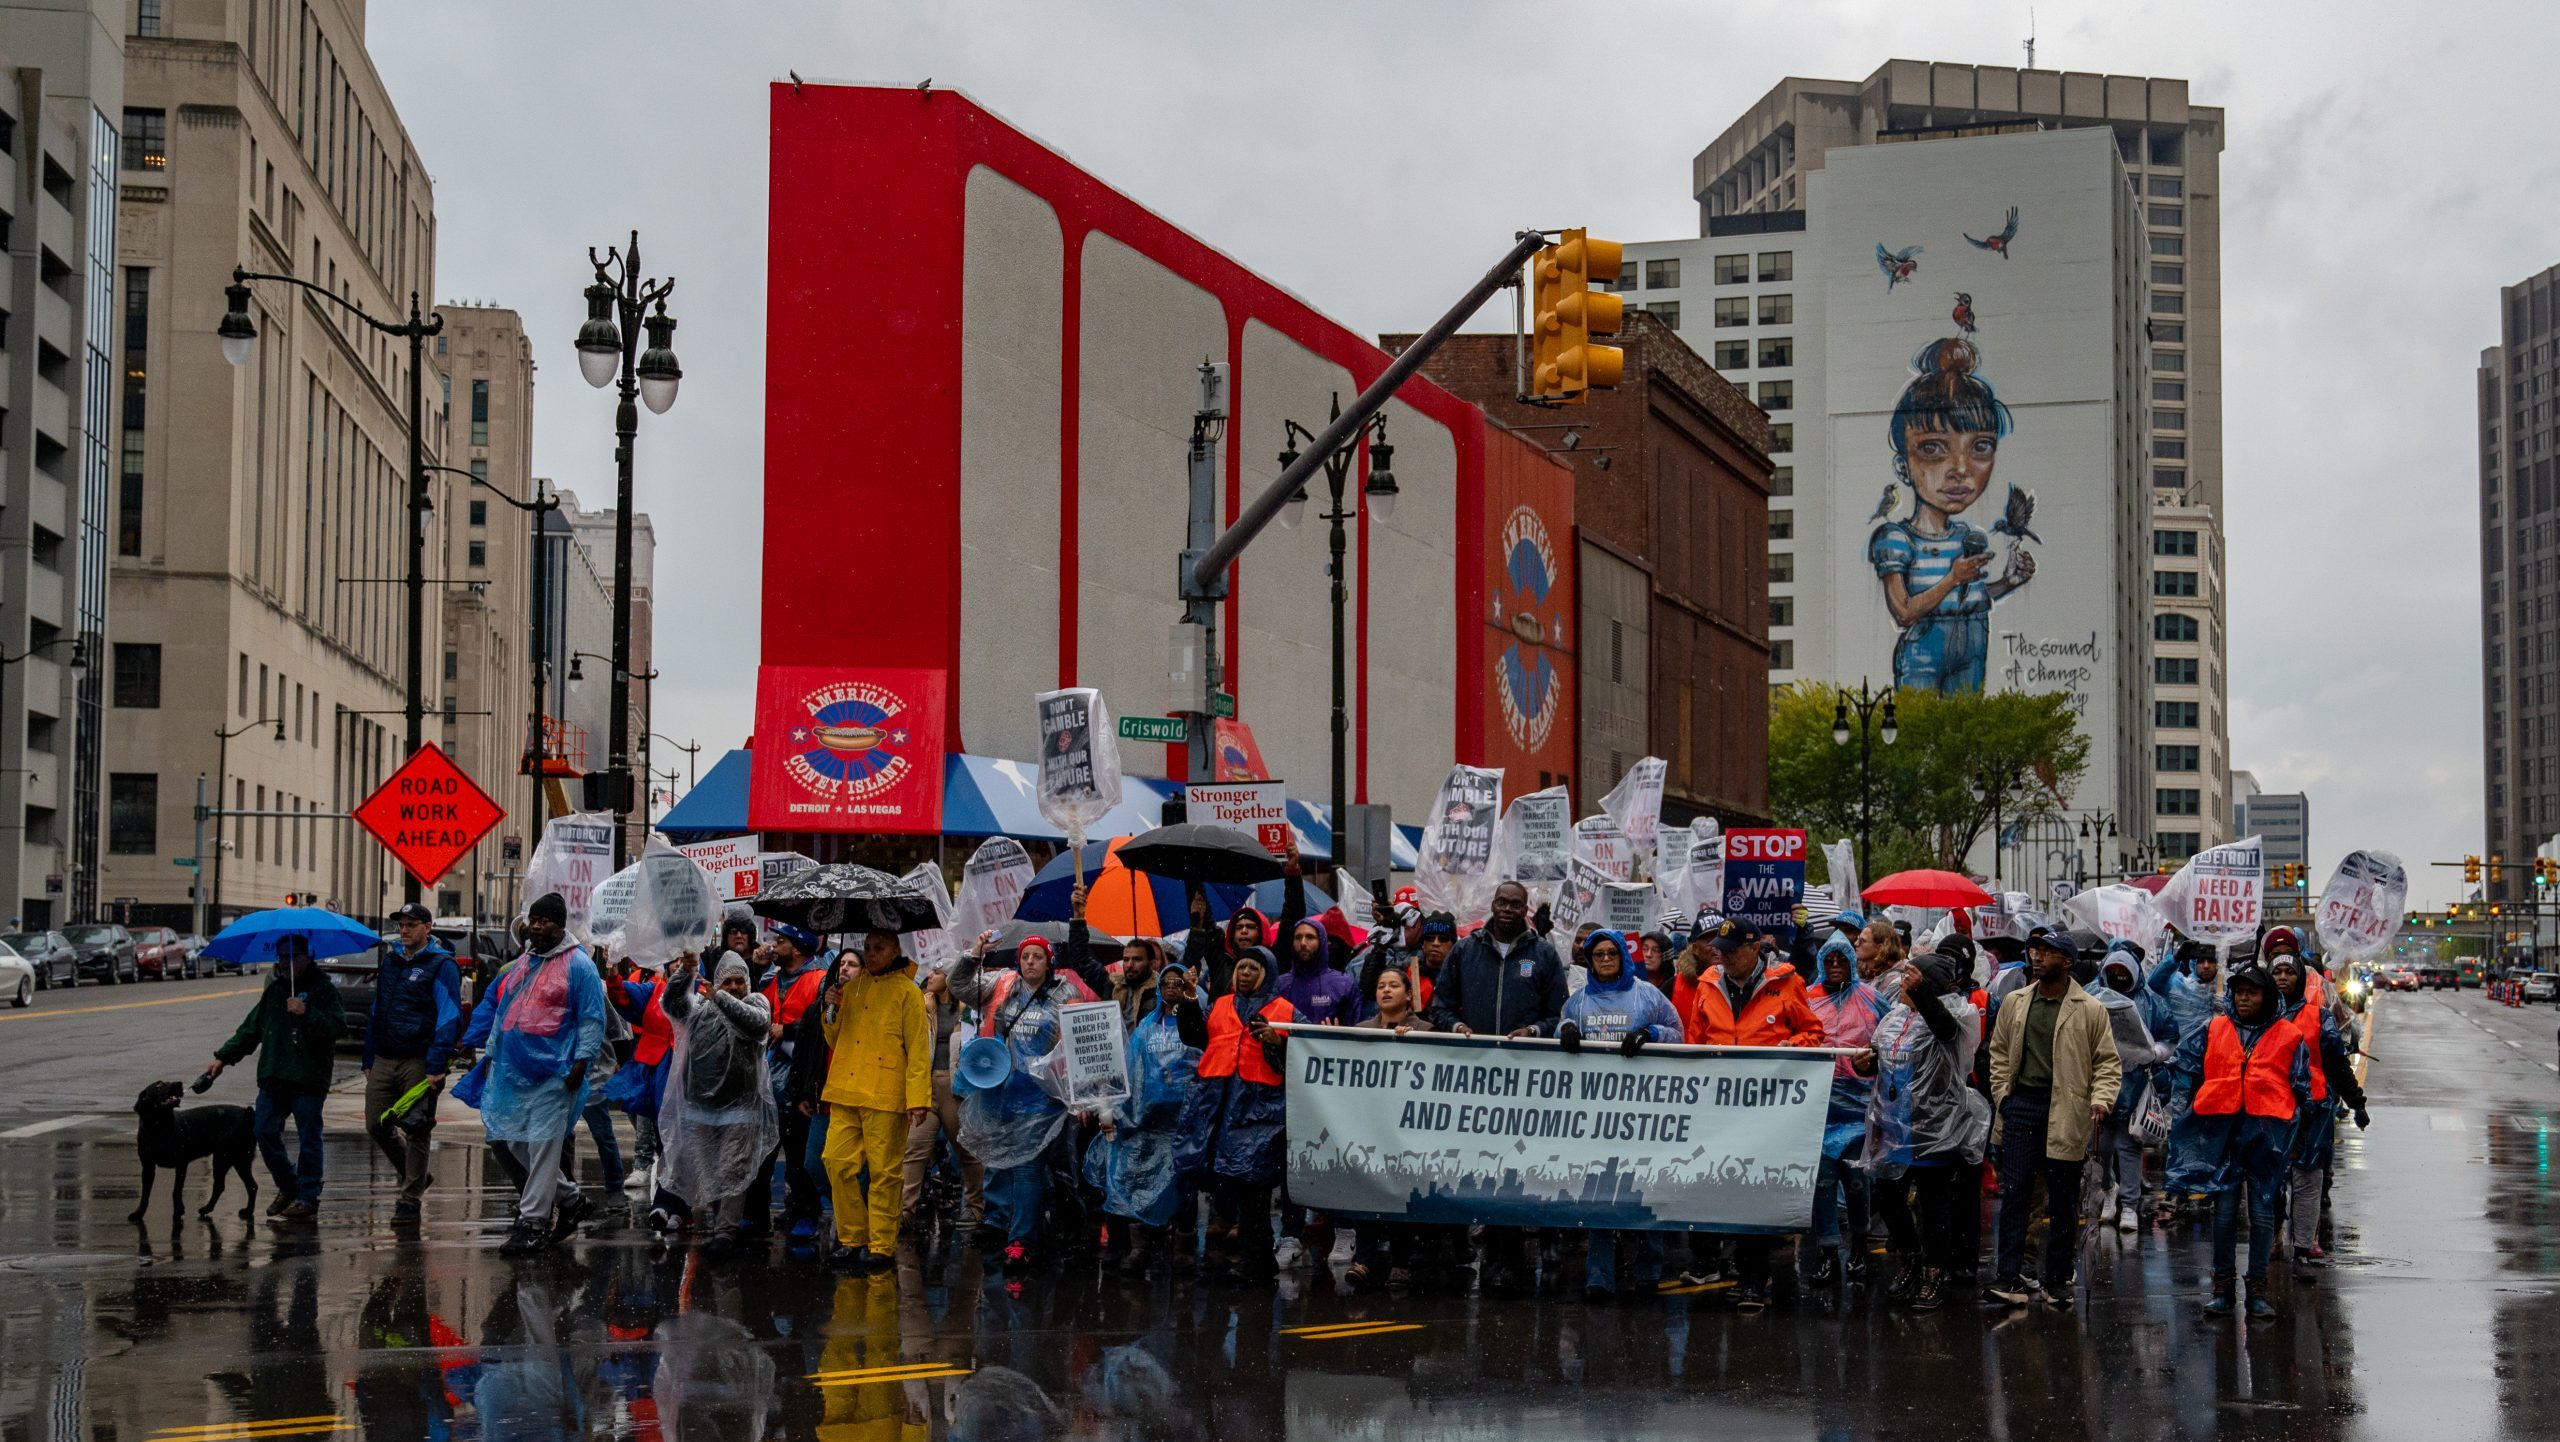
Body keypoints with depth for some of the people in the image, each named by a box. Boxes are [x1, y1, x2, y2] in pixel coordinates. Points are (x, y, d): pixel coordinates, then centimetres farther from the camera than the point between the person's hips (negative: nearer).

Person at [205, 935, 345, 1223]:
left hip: (308, 1079, -7)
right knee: (265, 1132, 5)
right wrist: (224, 1057, 19)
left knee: (308, 1139, -4)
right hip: (273, 1076, 7)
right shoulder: (274, 989, 17)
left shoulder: (323, 989, -3)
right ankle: (287, 1188, 22)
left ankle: (307, 1198, 4)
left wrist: (307, 1013, -28)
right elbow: (251, 1028, 24)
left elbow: (338, 1027, -16)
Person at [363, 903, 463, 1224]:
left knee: (417, 1131, 0)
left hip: (418, 1062, -6)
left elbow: (449, 1017, -13)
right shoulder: (390, 960, 15)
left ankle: (410, 1200, 8)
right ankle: (414, 1174, 27)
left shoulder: (441, 966, -6)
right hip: (384, 1061, 6)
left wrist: (436, 1066, -20)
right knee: (377, 1124, 5)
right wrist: (368, 1060, 16)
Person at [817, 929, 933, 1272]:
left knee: (884, 1172, -2)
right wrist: (832, 1010, 5)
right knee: (838, 1164, 1)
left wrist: (918, 1099, -12)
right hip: (844, 1094, 5)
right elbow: (835, 1041, 25)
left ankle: (882, 1247, 4)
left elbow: (918, 1049, -4)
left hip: (885, 1097, -5)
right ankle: (852, 1240, 13)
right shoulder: (851, 988, 17)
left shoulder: (907, 991, 1)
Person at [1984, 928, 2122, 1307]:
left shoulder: (2090, 1010, -1)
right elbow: (1999, 1050, 15)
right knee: (2015, 1193, -2)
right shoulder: (2015, 1002, 9)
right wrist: (2002, 1093, 5)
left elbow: (2107, 1061, 1)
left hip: (2066, 1113, -2)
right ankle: (2009, 1275, -1)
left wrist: (2101, 1098, -13)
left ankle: (2058, 1280, 17)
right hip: (2021, 1106, 2)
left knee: (2063, 1201, 7)